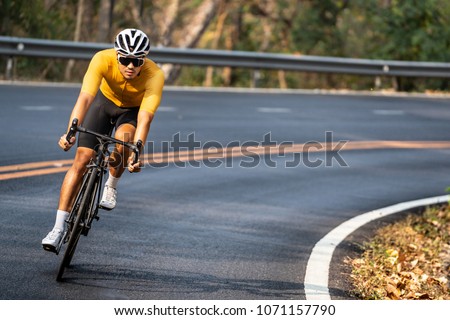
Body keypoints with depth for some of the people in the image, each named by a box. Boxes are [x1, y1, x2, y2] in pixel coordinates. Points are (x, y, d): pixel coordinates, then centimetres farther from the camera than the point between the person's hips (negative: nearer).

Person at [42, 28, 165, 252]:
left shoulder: (154, 76, -35)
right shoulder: (103, 59, -34)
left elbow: (145, 117, -42)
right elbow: (85, 97, -44)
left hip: (133, 110, -1)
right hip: (105, 101, 1)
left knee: (123, 138, -34)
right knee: (82, 159, -13)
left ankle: (112, 186, -3)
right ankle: (59, 228, -9)